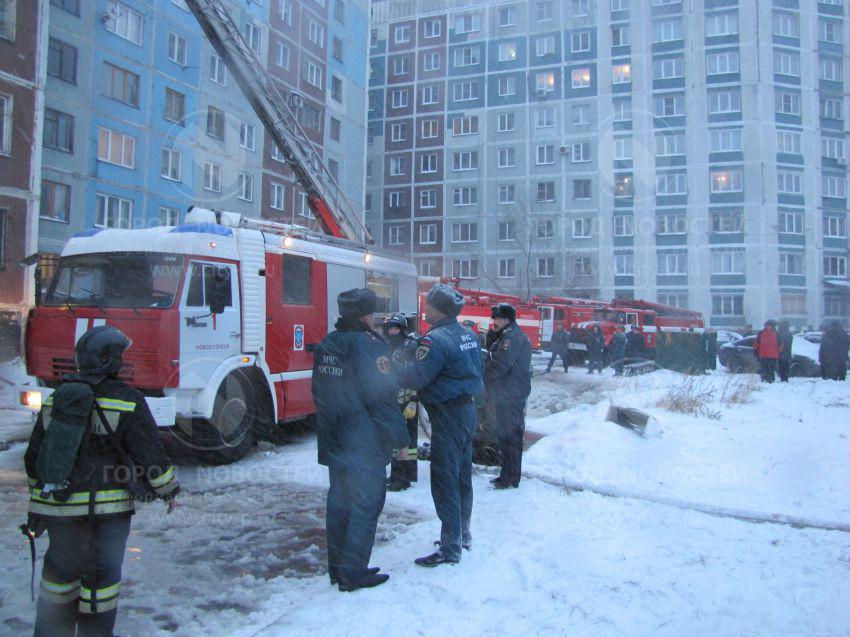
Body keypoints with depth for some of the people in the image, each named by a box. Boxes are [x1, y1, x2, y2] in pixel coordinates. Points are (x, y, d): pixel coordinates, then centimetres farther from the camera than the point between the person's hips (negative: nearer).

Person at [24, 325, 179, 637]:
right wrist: (168, 490, 6)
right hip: (105, 507, -5)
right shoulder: (126, 401, -11)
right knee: (102, 575, 8)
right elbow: (150, 454, -9)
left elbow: (34, 457, 15)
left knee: (62, 568, 20)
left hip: (55, 506, 5)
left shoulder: (56, 399, 8)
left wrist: (37, 505, 25)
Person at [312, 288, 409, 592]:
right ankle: (354, 574, 8)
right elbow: (384, 399, -18)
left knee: (339, 503, 15)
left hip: (334, 443, 8)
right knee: (366, 505, 2)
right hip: (365, 446, -8)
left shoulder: (326, 345, 9)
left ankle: (337, 568, 25)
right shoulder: (369, 345, -17)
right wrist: (400, 439, -11)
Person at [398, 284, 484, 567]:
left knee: (444, 481, -3)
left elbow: (416, 377, -21)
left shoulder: (435, 339, -20)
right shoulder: (468, 334, 9)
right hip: (468, 409, 9)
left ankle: (450, 549, 3)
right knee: (462, 476, 19)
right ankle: (462, 534, 32)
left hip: (448, 415, -9)